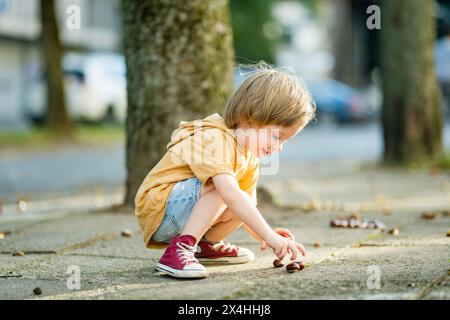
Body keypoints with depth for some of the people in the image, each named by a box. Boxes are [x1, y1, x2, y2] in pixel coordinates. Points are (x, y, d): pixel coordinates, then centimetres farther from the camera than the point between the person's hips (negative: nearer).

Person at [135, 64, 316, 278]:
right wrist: (269, 237, -39)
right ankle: (179, 250, -29)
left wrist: (264, 237, -11)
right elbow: (230, 195, -38)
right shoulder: (214, 140, -25)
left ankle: (205, 245, 14)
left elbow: (244, 209, 10)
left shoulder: (249, 160, 7)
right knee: (220, 187, -29)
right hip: (157, 210, -9)